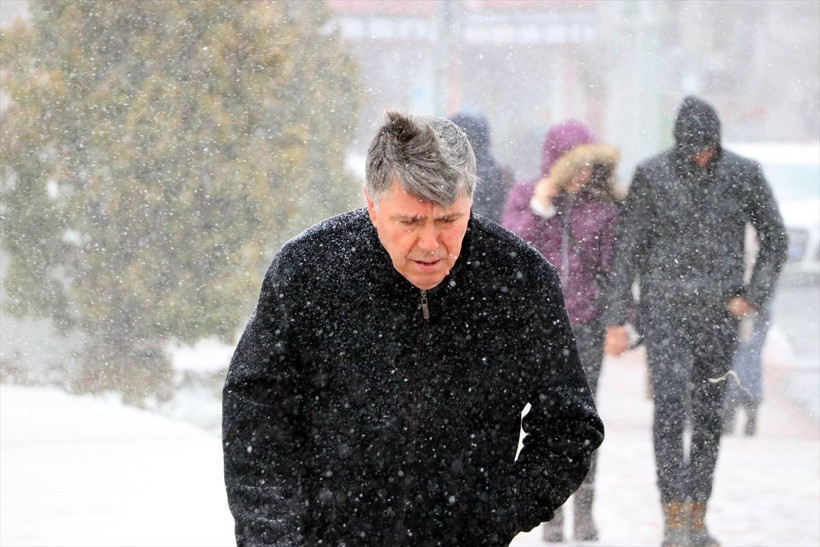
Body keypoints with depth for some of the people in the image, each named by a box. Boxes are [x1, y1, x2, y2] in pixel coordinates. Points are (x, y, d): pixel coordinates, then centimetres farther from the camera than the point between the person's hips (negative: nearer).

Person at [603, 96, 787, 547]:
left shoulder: (744, 175, -3)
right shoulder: (651, 176, -6)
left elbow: (774, 240, 8)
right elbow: (627, 251, -2)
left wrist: (754, 296, -5)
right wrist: (616, 320, -5)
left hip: (718, 309, 2)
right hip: (665, 305, -2)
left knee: (708, 413, 7)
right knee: (670, 402, -16)